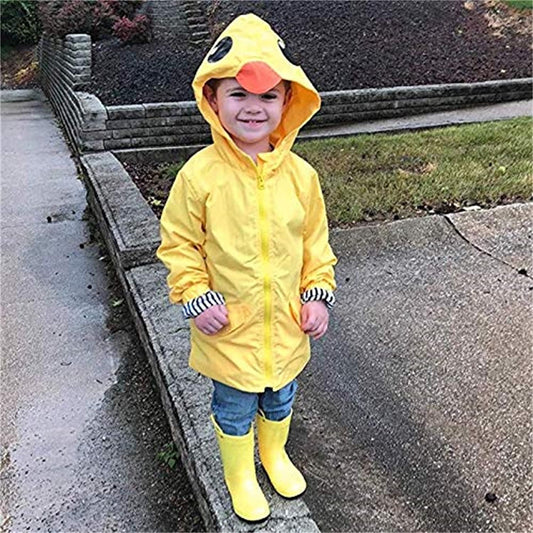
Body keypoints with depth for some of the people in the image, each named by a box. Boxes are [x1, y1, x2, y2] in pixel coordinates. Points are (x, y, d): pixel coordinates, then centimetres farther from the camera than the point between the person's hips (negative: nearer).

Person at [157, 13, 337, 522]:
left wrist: (318, 293, -3)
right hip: (228, 328, -2)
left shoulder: (300, 175, -9)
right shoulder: (200, 175, -18)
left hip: (286, 326, 3)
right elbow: (178, 243, -9)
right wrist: (195, 297, -15)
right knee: (234, 409, 20)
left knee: (280, 401, 26)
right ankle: (240, 474, 48)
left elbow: (315, 241, 2)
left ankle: (275, 454, 57)